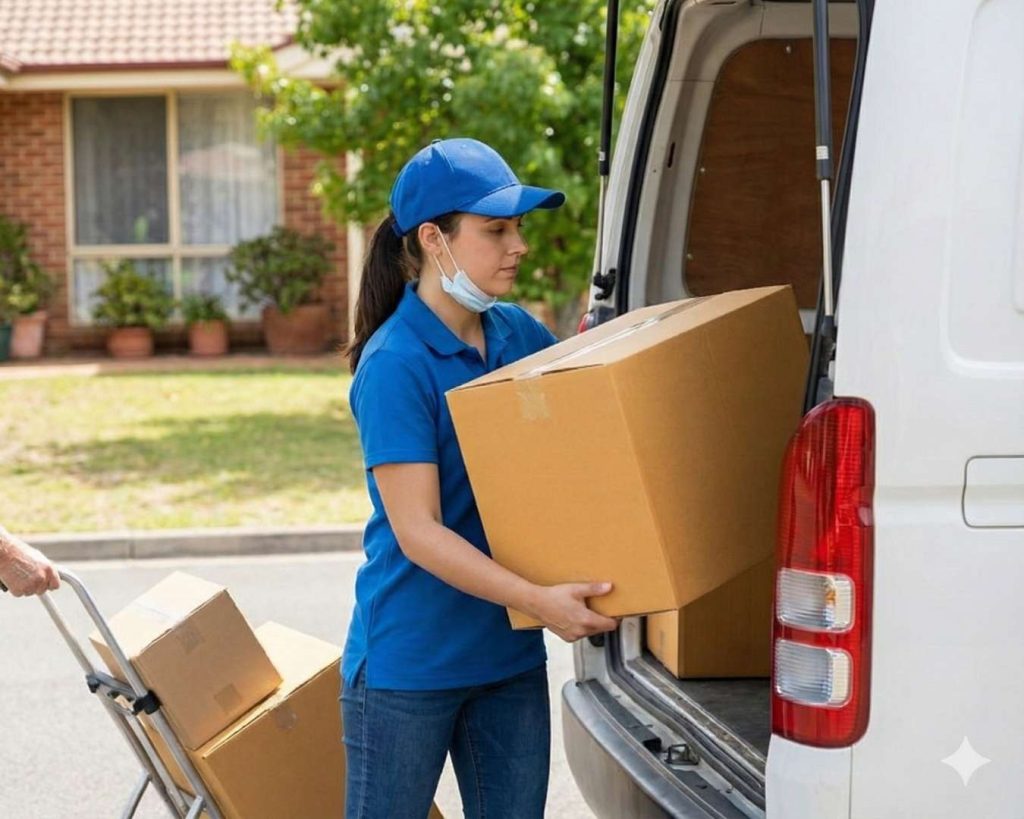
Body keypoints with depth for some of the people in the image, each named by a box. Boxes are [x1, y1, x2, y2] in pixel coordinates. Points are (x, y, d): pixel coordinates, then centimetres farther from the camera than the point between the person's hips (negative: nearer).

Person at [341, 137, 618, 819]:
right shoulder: (395, 365, -18)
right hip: (410, 660, -6)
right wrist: (537, 599, -29)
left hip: (509, 653, 6)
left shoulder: (518, 334, 3)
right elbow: (418, 532, -21)